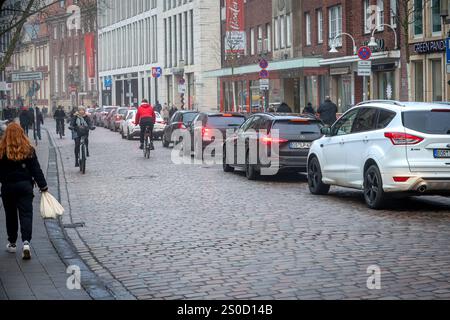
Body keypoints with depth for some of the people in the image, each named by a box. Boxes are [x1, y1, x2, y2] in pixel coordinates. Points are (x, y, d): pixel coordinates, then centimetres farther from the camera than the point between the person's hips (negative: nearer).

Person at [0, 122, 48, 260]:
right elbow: (36, 169, -3)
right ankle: (26, 242, -16)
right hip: (25, 185, 0)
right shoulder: (28, 150, -5)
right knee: (26, 214, 1)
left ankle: (12, 243, 23)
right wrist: (43, 186, 2)